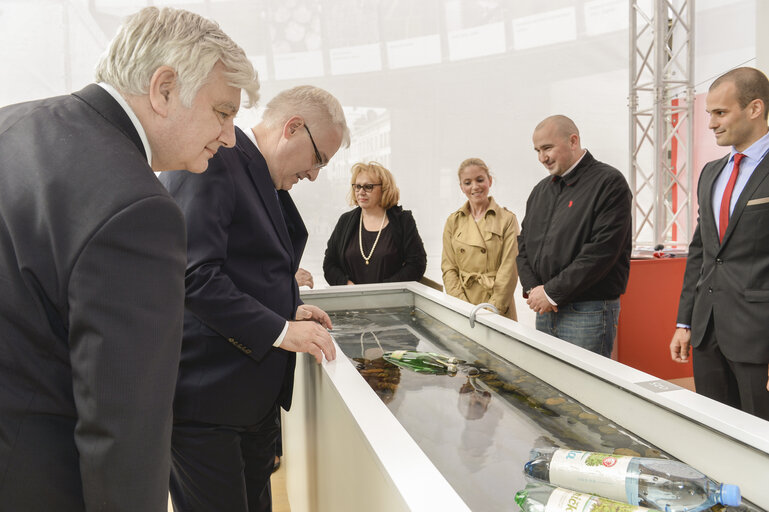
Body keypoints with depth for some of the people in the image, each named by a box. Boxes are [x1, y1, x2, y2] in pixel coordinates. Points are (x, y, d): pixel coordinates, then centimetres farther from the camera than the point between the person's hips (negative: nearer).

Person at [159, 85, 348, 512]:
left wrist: (291, 310, 9)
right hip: (206, 395, -9)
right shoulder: (211, 162, -15)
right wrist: (279, 330, -20)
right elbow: (194, 274, -24)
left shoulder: (267, 182, 15)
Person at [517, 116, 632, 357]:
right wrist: (532, 289, -2)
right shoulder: (541, 190, 16)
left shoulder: (609, 183, -8)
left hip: (588, 312, -7)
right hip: (545, 310, 7)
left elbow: (602, 250, -17)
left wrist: (552, 292, -15)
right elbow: (524, 244, 16)